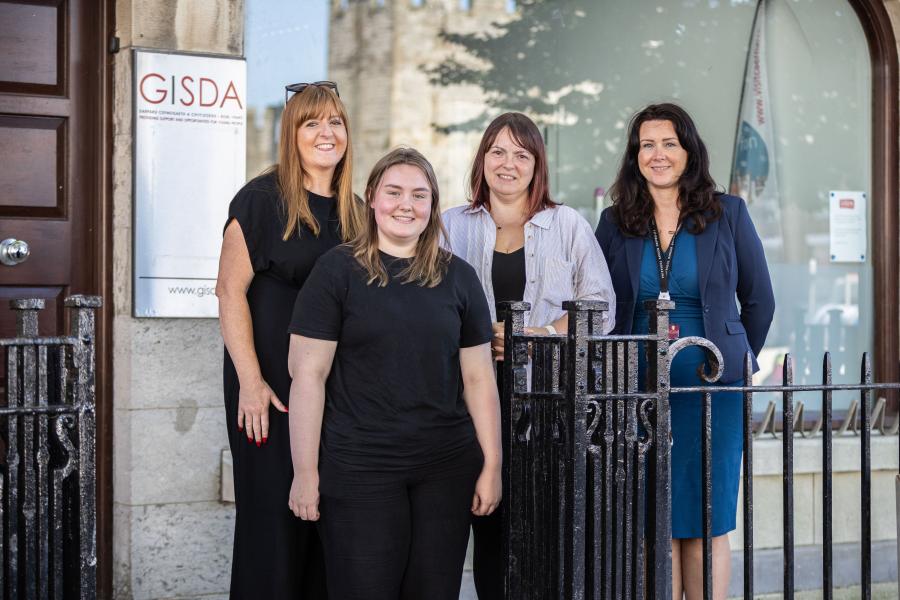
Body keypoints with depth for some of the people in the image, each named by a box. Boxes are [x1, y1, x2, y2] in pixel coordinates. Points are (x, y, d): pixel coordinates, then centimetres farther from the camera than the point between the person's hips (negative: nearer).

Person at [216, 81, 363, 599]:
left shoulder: (354, 211, 11)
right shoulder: (262, 199, -6)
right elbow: (231, 291, -10)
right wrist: (250, 382, -16)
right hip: (272, 387, -5)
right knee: (274, 516, -1)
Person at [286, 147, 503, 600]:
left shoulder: (457, 277, 8)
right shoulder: (338, 270, -3)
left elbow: (478, 378, 10)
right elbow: (308, 374, -5)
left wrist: (492, 465, 5)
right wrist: (306, 472, -8)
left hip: (447, 470, 3)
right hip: (358, 471, -3)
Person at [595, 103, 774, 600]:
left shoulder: (727, 213, 3)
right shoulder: (614, 223, 6)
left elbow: (759, 299, 9)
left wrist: (735, 363, 11)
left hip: (711, 386, -1)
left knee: (704, 523, 3)